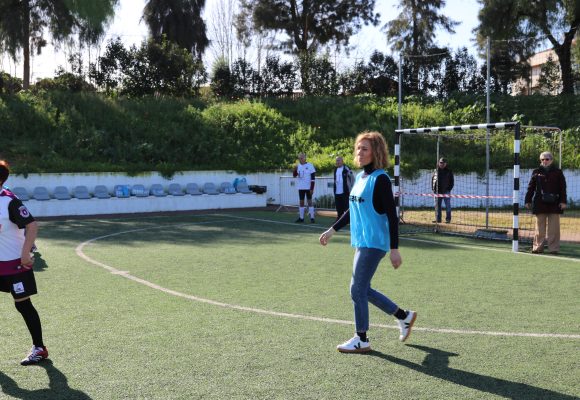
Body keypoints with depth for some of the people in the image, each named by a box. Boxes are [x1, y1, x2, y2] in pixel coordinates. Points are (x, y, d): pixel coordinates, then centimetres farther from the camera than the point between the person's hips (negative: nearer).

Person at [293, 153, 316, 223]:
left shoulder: (310, 166, -8)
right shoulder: (298, 166, 7)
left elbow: (313, 178, -9)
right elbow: (294, 175, 7)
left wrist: (312, 188, -14)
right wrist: (295, 169, -13)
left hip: (308, 187, -5)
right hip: (301, 187, 5)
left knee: (310, 201, -3)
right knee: (301, 202, 8)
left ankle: (312, 218, 1)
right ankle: (301, 218, 13)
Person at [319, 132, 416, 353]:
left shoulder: (380, 179, -14)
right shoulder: (360, 177, 12)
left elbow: (392, 215, -16)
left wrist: (394, 249, -18)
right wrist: (332, 230, 22)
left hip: (373, 244, -9)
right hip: (361, 242, 9)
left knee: (358, 289, -3)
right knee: (363, 289, 13)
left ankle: (361, 340, 12)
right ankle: (404, 317, 29)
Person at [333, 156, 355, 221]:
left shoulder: (347, 169, -8)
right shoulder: (335, 170, 15)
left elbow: (352, 178, -6)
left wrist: (351, 188, -8)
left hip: (345, 192, -7)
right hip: (337, 192, 7)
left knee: (347, 207, -5)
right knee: (339, 208, 12)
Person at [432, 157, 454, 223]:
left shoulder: (449, 171, 3)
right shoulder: (436, 171, 9)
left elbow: (452, 181, 3)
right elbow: (432, 180, 14)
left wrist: (449, 189, -7)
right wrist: (433, 188, 4)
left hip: (446, 191, -3)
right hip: (438, 191, 3)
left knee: (447, 205, -1)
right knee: (437, 205, 5)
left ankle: (448, 219, 3)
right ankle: (438, 219, 10)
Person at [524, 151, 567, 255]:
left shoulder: (557, 172, 4)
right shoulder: (536, 172, 7)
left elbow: (562, 188, 3)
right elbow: (531, 187, 9)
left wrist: (563, 201, -4)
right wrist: (528, 201, 6)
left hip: (554, 203, -1)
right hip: (539, 203, 1)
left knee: (554, 227, 1)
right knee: (539, 227, 5)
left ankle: (553, 248, 5)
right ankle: (538, 247, 10)